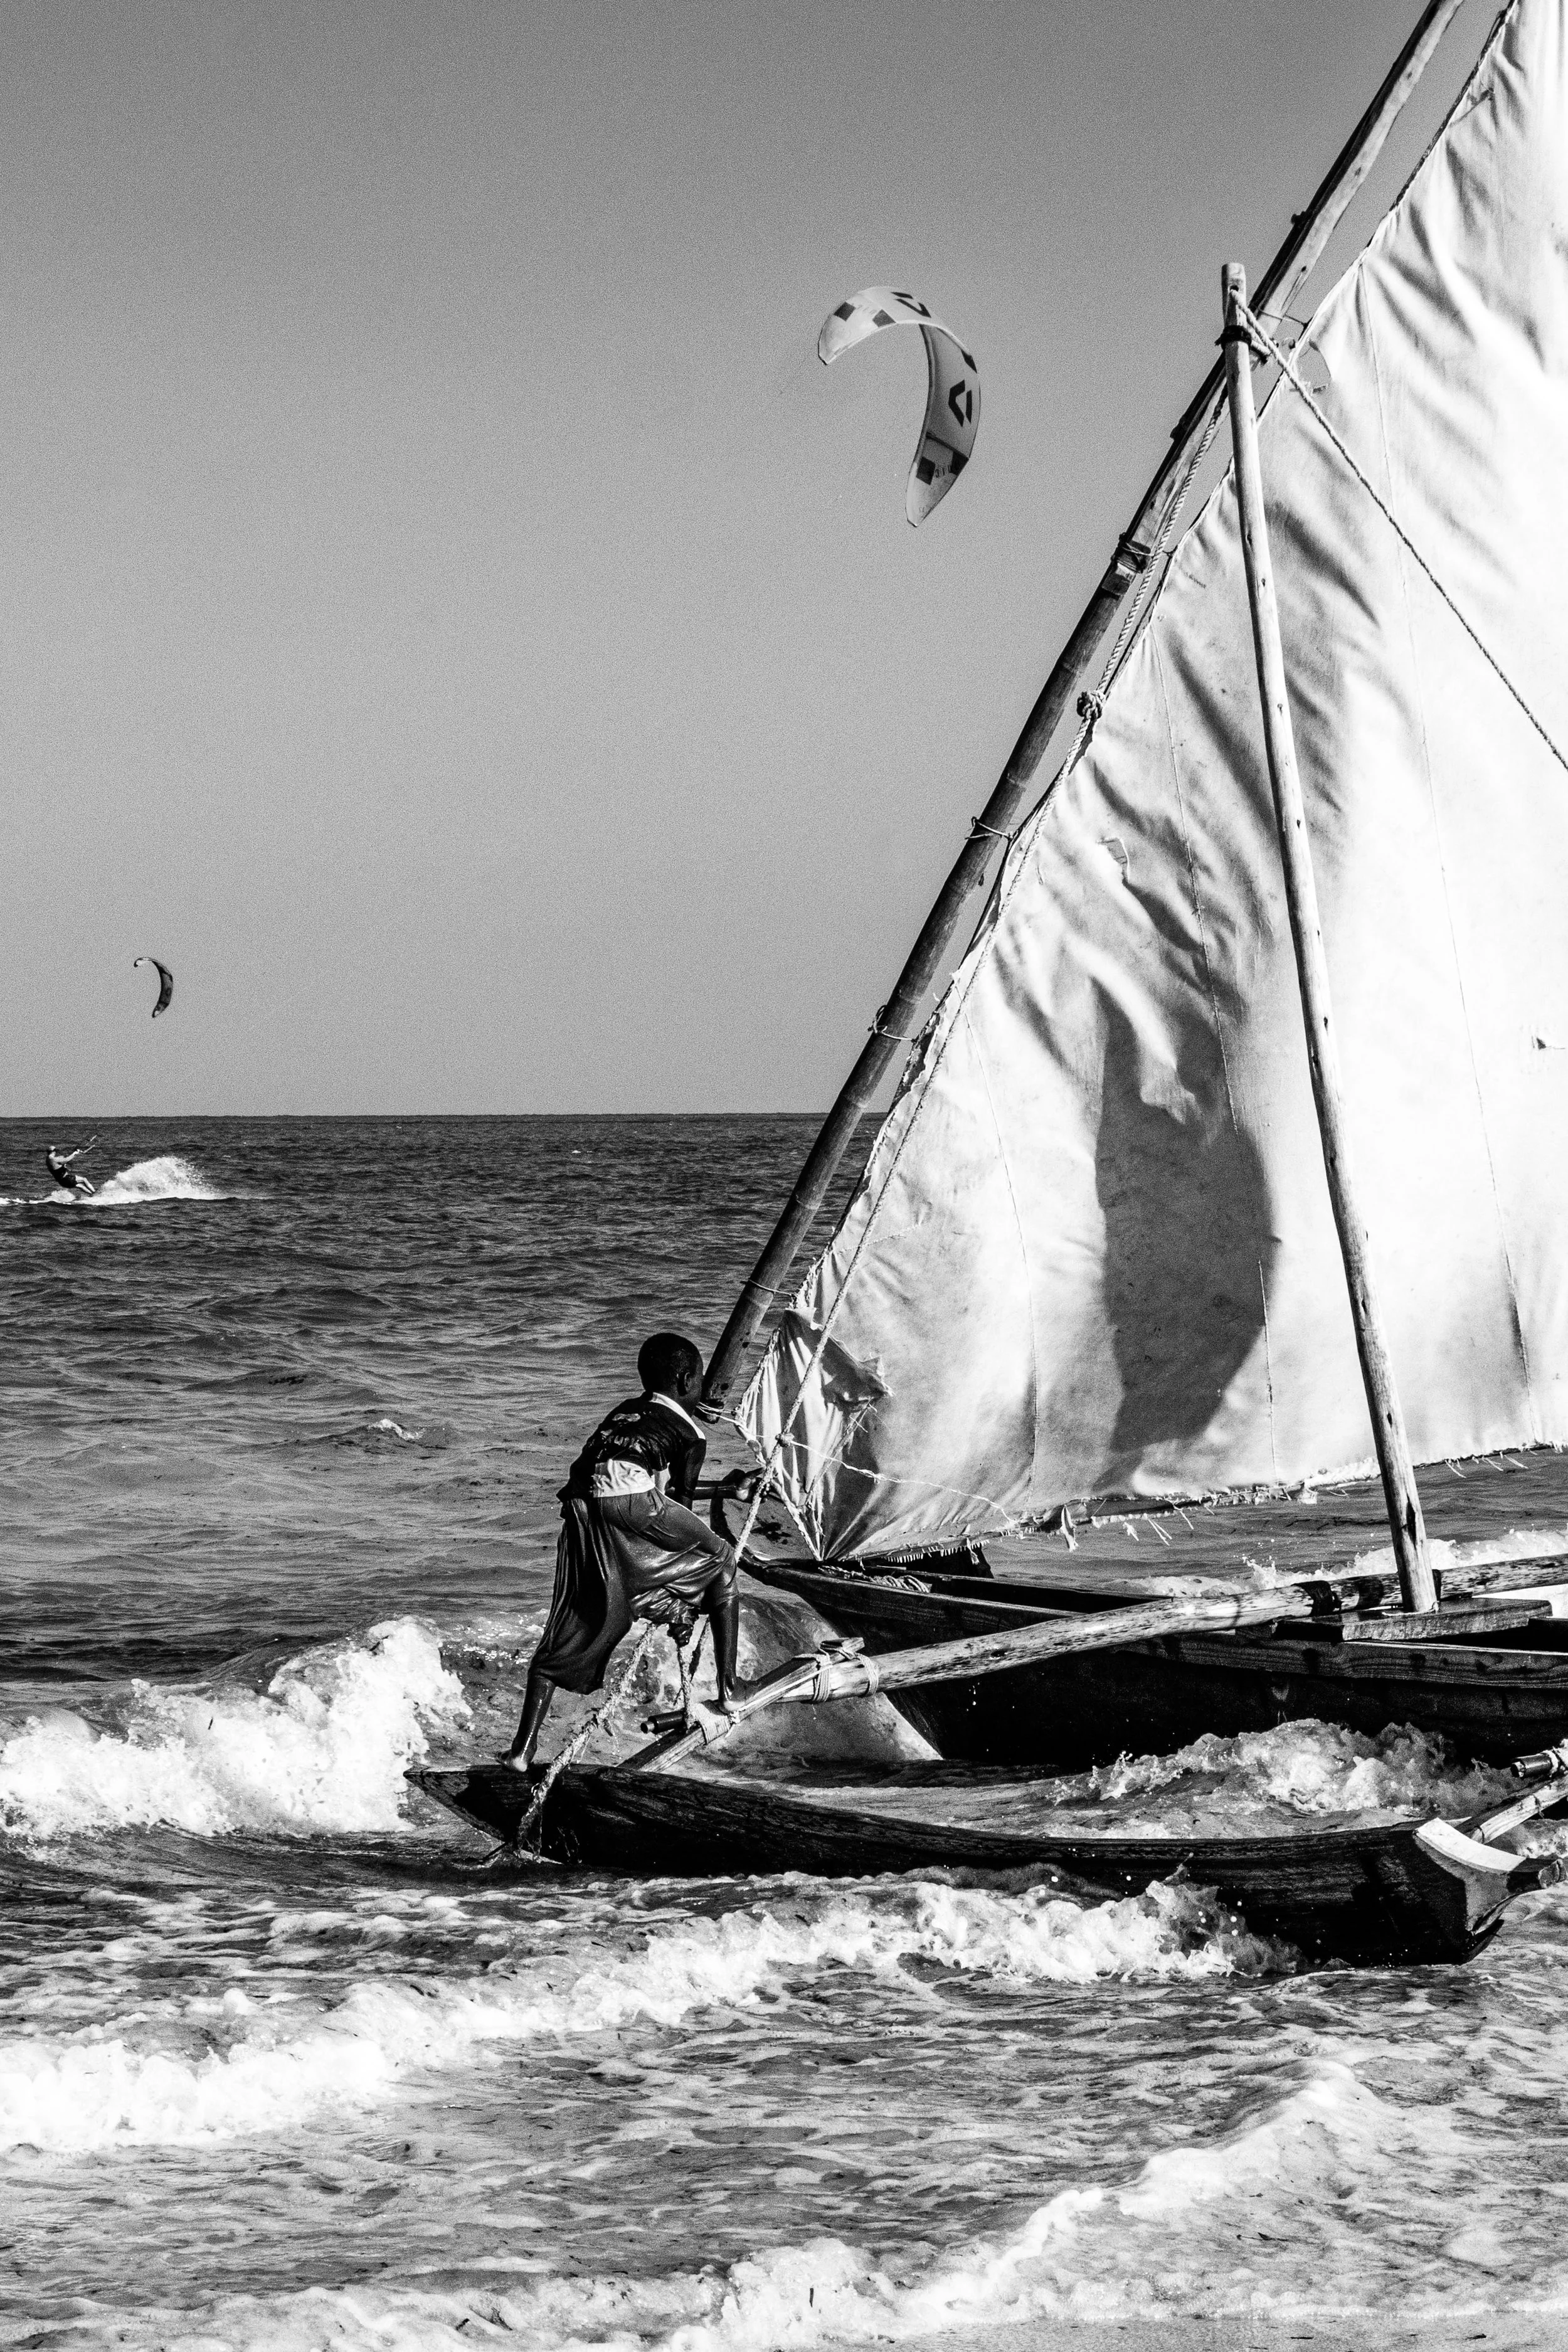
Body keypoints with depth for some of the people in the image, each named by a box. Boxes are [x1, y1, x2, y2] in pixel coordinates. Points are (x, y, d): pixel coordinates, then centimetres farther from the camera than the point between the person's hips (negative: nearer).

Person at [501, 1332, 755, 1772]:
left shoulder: (623, 1414, 34)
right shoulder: (687, 1430, 16)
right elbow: (680, 1501, 17)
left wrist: (721, 1489, 53)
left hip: (581, 1509, 5)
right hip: (635, 1512, -5)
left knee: (562, 1637, 9)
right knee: (721, 1563, 21)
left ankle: (523, 1748, -3)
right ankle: (728, 1687, 19)